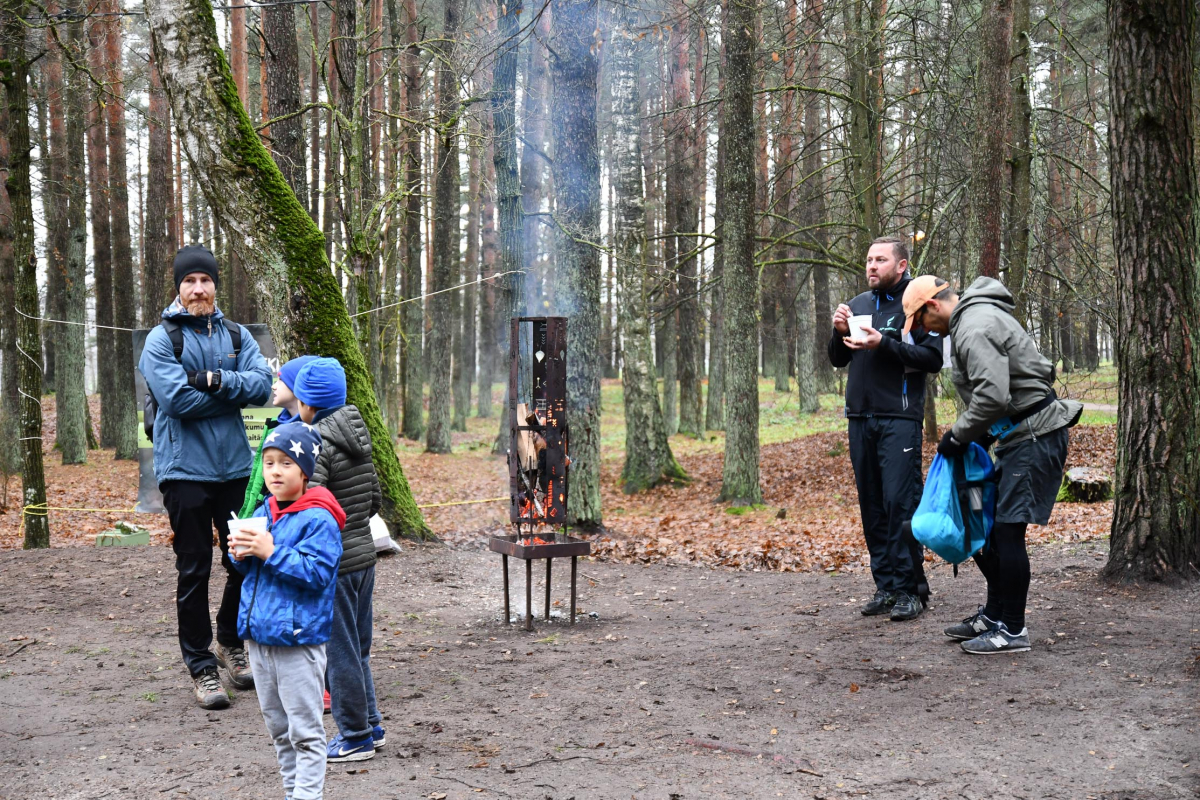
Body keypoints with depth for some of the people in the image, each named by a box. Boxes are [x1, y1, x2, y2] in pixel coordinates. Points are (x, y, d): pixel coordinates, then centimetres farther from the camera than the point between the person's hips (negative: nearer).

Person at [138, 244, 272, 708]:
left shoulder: (237, 336, 9)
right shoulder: (162, 340, -3)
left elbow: (261, 385, -5)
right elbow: (177, 399, -16)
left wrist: (213, 380, -18)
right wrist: (233, 392, -9)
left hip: (234, 466, 4)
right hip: (185, 471, -4)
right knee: (194, 571, 2)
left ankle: (230, 643, 32)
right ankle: (200, 666, 13)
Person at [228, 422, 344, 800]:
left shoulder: (318, 519, -15)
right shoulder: (262, 513, 9)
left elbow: (317, 572, -22)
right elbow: (246, 568, 19)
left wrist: (271, 552, -25)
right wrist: (240, 554, -4)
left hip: (298, 639, -8)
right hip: (259, 634, 8)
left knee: (305, 732, -1)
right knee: (277, 726, 19)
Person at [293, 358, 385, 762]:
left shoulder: (318, 443, -17)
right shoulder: (357, 437, 8)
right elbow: (375, 499, 15)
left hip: (333, 564, -8)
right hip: (364, 555, 9)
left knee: (339, 652, 3)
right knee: (356, 648, 19)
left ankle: (355, 738, 12)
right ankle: (370, 726, 28)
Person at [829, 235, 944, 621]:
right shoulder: (858, 304, 17)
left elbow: (934, 358, -11)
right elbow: (838, 360, 20)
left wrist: (884, 345, -18)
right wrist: (839, 333, 0)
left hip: (900, 418, -6)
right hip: (860, 416, 6)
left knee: (901, 502, -10)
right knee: (872, 505, 7)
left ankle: (911, 588, -4)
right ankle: (885, 585, 14)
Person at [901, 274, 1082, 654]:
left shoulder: (974, 329, -17)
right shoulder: (979, 316, 17)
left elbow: (992, 396, -28)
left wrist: (958, 436, -13)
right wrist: (984, 435, 17)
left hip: (1034, 437, -11)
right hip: (1023, 435, 11)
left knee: (1008, 529, -8)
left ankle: (1012, 630, 1)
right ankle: (994, 615, 25)